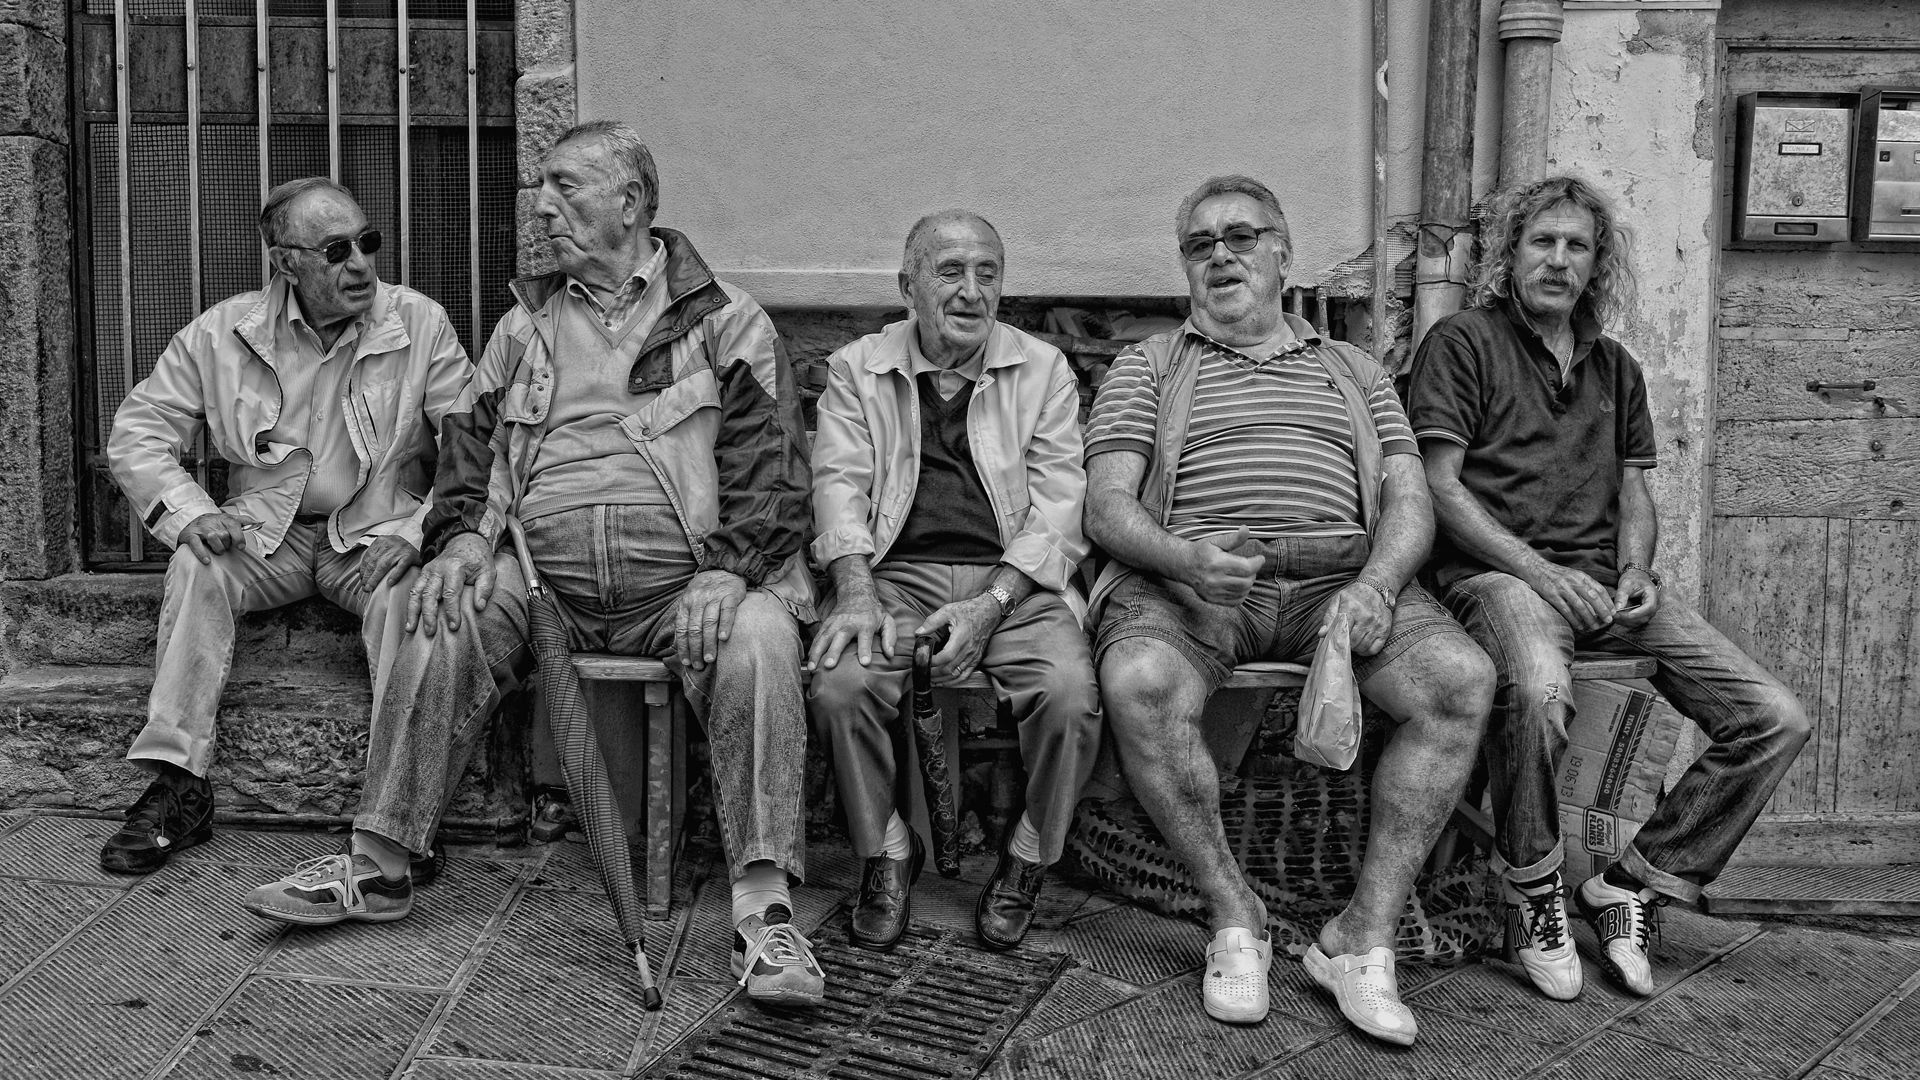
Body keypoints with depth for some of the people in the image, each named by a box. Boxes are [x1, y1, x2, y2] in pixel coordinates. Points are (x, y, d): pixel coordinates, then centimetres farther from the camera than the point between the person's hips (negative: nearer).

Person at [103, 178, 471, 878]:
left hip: (376, 532, -2)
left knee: (407, 588, -32)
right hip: (265, 533, 2)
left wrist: (420, 529, -21)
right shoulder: (222, 333, -1)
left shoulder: (421, 325, -5)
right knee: (197, 568, -27)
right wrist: (188, 511, -14)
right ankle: (178, 788, -22)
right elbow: (138, 431, 3)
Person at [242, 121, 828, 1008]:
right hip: (542, 579, 4)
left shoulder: (725, 320, 8)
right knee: (445, 615, -24)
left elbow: (768, 463, 0)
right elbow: (471, 439, 17)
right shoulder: (525, 325, 21)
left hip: (681, 587, -3)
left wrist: (731, 567, -17)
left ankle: (763, 907, -29)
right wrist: (463, 535, -4)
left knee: (759, 638, -33)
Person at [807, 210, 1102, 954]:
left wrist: (992, 602, -15)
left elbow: (1059, 507, 2)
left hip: (1014, 580, 0)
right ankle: (887, 856, -5)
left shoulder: (1044, 371, 11)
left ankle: (1027, 862, -3)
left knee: (1071, 690, -29)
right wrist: (858, 594, -19)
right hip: (896, 572, 0)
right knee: (840, 683, -30)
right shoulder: (856, 370, 13)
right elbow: (838, 483, 1)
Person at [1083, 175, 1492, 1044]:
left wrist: (1376, 585, -11)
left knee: (1461, 677, -27)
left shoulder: (1353, 371, 25)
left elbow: (1409, 503, 13)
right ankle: (1233, 915, -15)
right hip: (1186, 575, -2)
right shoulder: (1148, 366, 19)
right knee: (1139, 683, -36)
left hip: (1341, 575, 2)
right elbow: (1107, 508, 5)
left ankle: (1364, 935, -17)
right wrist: (1186, 557, -18)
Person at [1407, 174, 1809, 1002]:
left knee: (1776, 719, -10)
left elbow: (1634, 492, 22)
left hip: (1606, 582, 6)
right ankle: (1533, 898, -16)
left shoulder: (1615, 368, 25)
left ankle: (1630, 885, 0)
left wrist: (1636, 569, 0)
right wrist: (1536, 569, -14)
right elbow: (1438, 483, -4)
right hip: (1497, 570, -6)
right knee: (1537, 692, -40)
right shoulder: (1463, 343, 6)